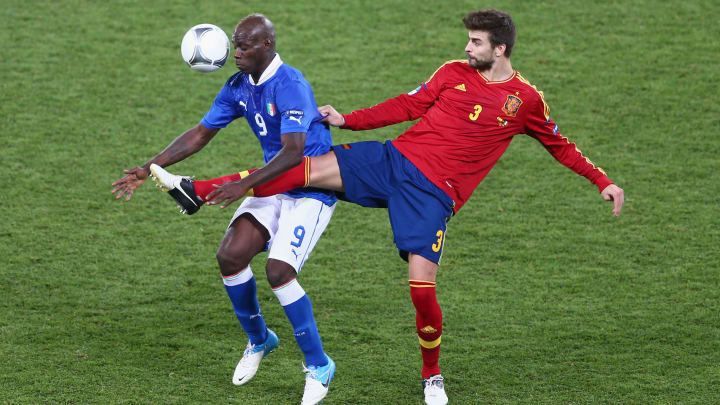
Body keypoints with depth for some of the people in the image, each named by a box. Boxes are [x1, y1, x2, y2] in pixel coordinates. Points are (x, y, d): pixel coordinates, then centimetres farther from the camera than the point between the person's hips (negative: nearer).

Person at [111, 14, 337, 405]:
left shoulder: (290, 86, -24)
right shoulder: (239, 86, 2)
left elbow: (292, 152, -32)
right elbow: (200, 134, 9)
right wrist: (148, 168, 1)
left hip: (311, 191, -8)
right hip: (274, 184, 8)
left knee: (279, 271, -20)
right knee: (230, 255, -6)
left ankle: (318, 365, -4)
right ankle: (258, 340, 19)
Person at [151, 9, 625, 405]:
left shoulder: (526, 100, 3)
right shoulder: (454, 73, 8)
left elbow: (560, 145, 14)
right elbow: (408, 106, 12)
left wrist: (603, 181, 10)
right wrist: (348, 120, 8)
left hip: (433, 194, -2)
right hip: (396, 159, 2)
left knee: (422, 284, -14)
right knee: (312, 168, -16)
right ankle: (200, 191, -14)